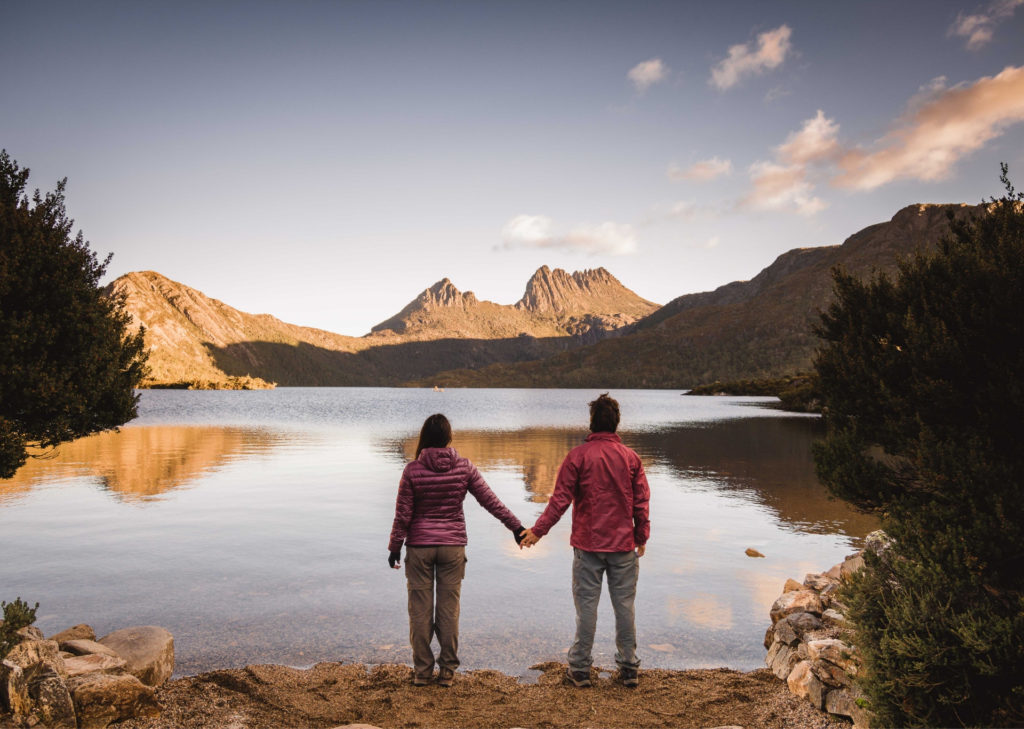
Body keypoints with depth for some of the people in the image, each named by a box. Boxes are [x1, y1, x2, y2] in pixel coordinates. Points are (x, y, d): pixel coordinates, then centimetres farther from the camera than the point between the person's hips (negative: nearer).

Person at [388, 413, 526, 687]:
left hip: (419, 546, -1)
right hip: (453, 545, 1)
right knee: (449, 609, 9)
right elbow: (490, 500, -2)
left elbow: (403, 514, -6)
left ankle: (422, 670, 17)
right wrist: (516, 526, 6)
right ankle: (447, 670, 17)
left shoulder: (413, 470, -10)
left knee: (420, 610, 9)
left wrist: (395, 547, 6)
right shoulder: (463, 467, -6)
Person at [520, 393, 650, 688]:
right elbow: (642, 502, 5)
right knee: (624, 605, 10)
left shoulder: (578, 456, -7)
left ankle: (580, 669, 13)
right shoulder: (631, 457, 1)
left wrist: (538, 530, 0)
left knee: (586, 606, 5)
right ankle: (629, 668, 18)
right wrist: (642, 538, 17)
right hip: (623, 545, 2)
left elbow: (560, 499, -8)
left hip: (588, 545, -2)